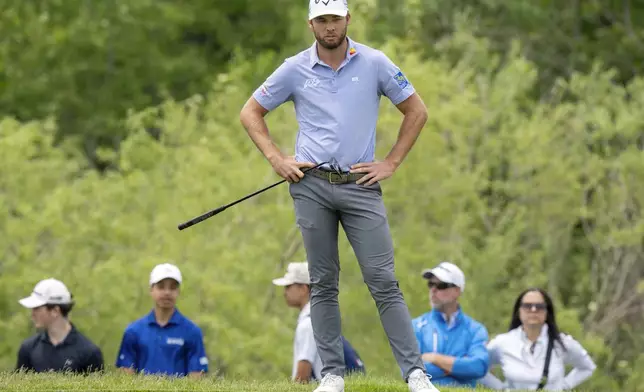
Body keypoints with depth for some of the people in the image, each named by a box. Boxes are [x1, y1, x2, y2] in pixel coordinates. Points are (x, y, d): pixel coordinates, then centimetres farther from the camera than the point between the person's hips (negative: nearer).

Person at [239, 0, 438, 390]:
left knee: (384, 281, -7)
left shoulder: (375, 63, 1)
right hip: (312, 186, 1)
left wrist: (391, 163, 3)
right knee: (323, 284, 3)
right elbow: (251, 112, 14)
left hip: (361, 185, -1)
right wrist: (277, 159, 3)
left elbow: (417, 111, 9)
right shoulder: (295, 69, 4)